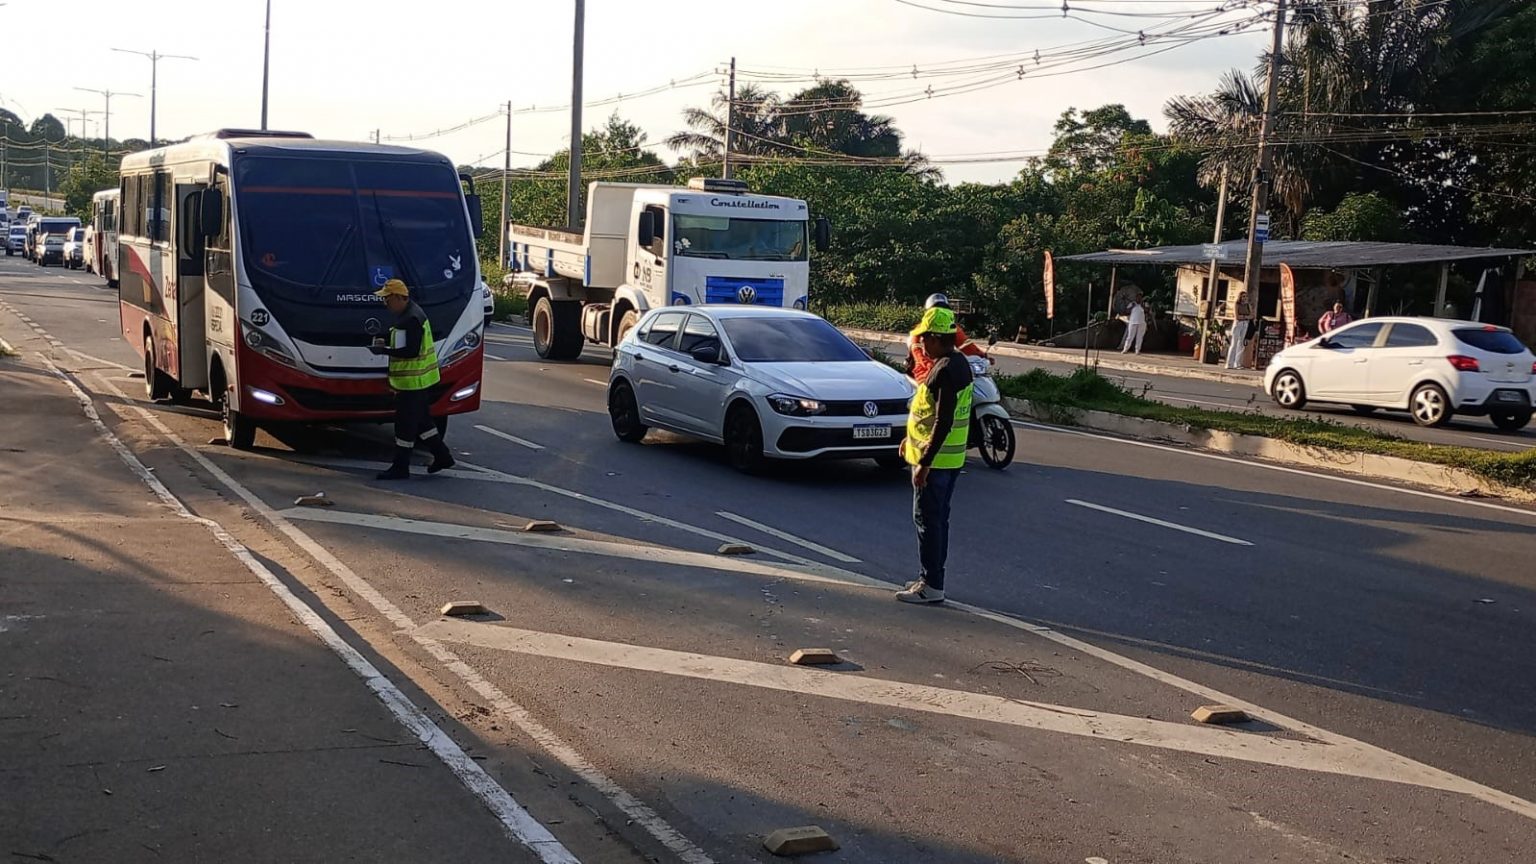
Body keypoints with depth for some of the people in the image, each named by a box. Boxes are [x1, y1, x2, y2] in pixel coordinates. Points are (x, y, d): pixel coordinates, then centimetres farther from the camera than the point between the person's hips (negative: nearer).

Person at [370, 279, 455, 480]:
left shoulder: (411, 319, -22)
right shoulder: (411, 313, 12)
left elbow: (411, 351, -26)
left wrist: (384, 351, -21)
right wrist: (386, 344, 10)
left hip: (413, 382, -11)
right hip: (420, 380, 11)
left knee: (405, 424, -4)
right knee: (421, 420, 19)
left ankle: (401, 468, 2)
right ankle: (442, 456, 26)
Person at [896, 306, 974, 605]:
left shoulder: (945, 371, -22)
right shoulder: (959, 363, 10)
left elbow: (943, 422, -26)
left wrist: (924, 463, -25)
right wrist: (913, 438, 25)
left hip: (935, 459, -10)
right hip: (952, 458, 10)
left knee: (927, 520, -4)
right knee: (938, 519, 15)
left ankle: (931, 586, 0)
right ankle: (932, 579, 23)